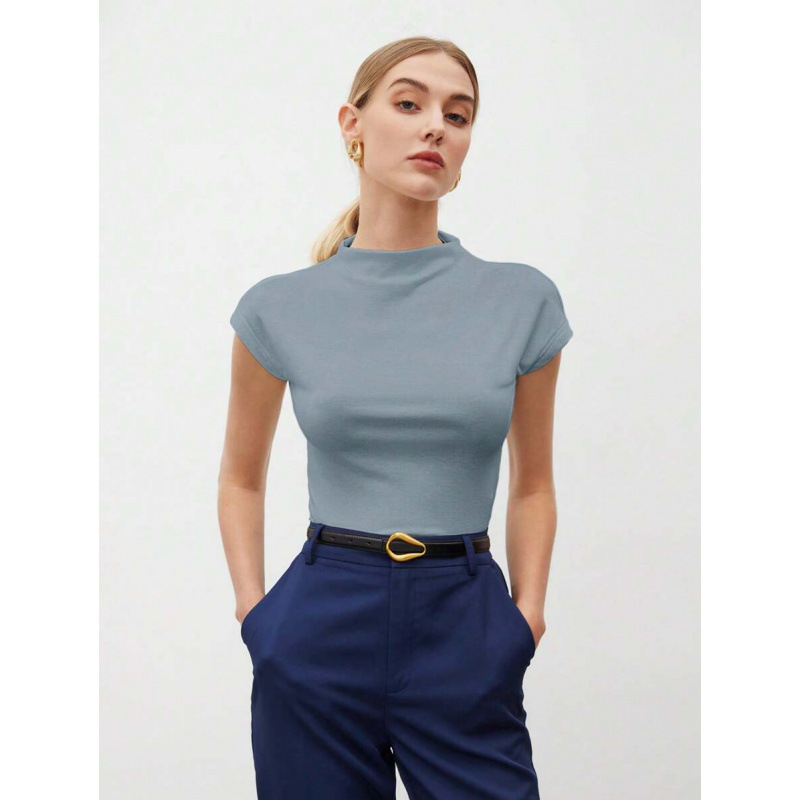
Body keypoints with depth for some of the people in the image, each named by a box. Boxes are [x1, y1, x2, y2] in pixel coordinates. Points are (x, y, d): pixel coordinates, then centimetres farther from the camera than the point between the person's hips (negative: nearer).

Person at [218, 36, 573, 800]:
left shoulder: (521, 299, -1)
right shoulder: (280, 307, -1)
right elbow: (242, 477, 13)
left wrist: (527, 614, 3)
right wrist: (252, 611, 3)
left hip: (465, 632, 0)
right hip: (322, 629, 0)